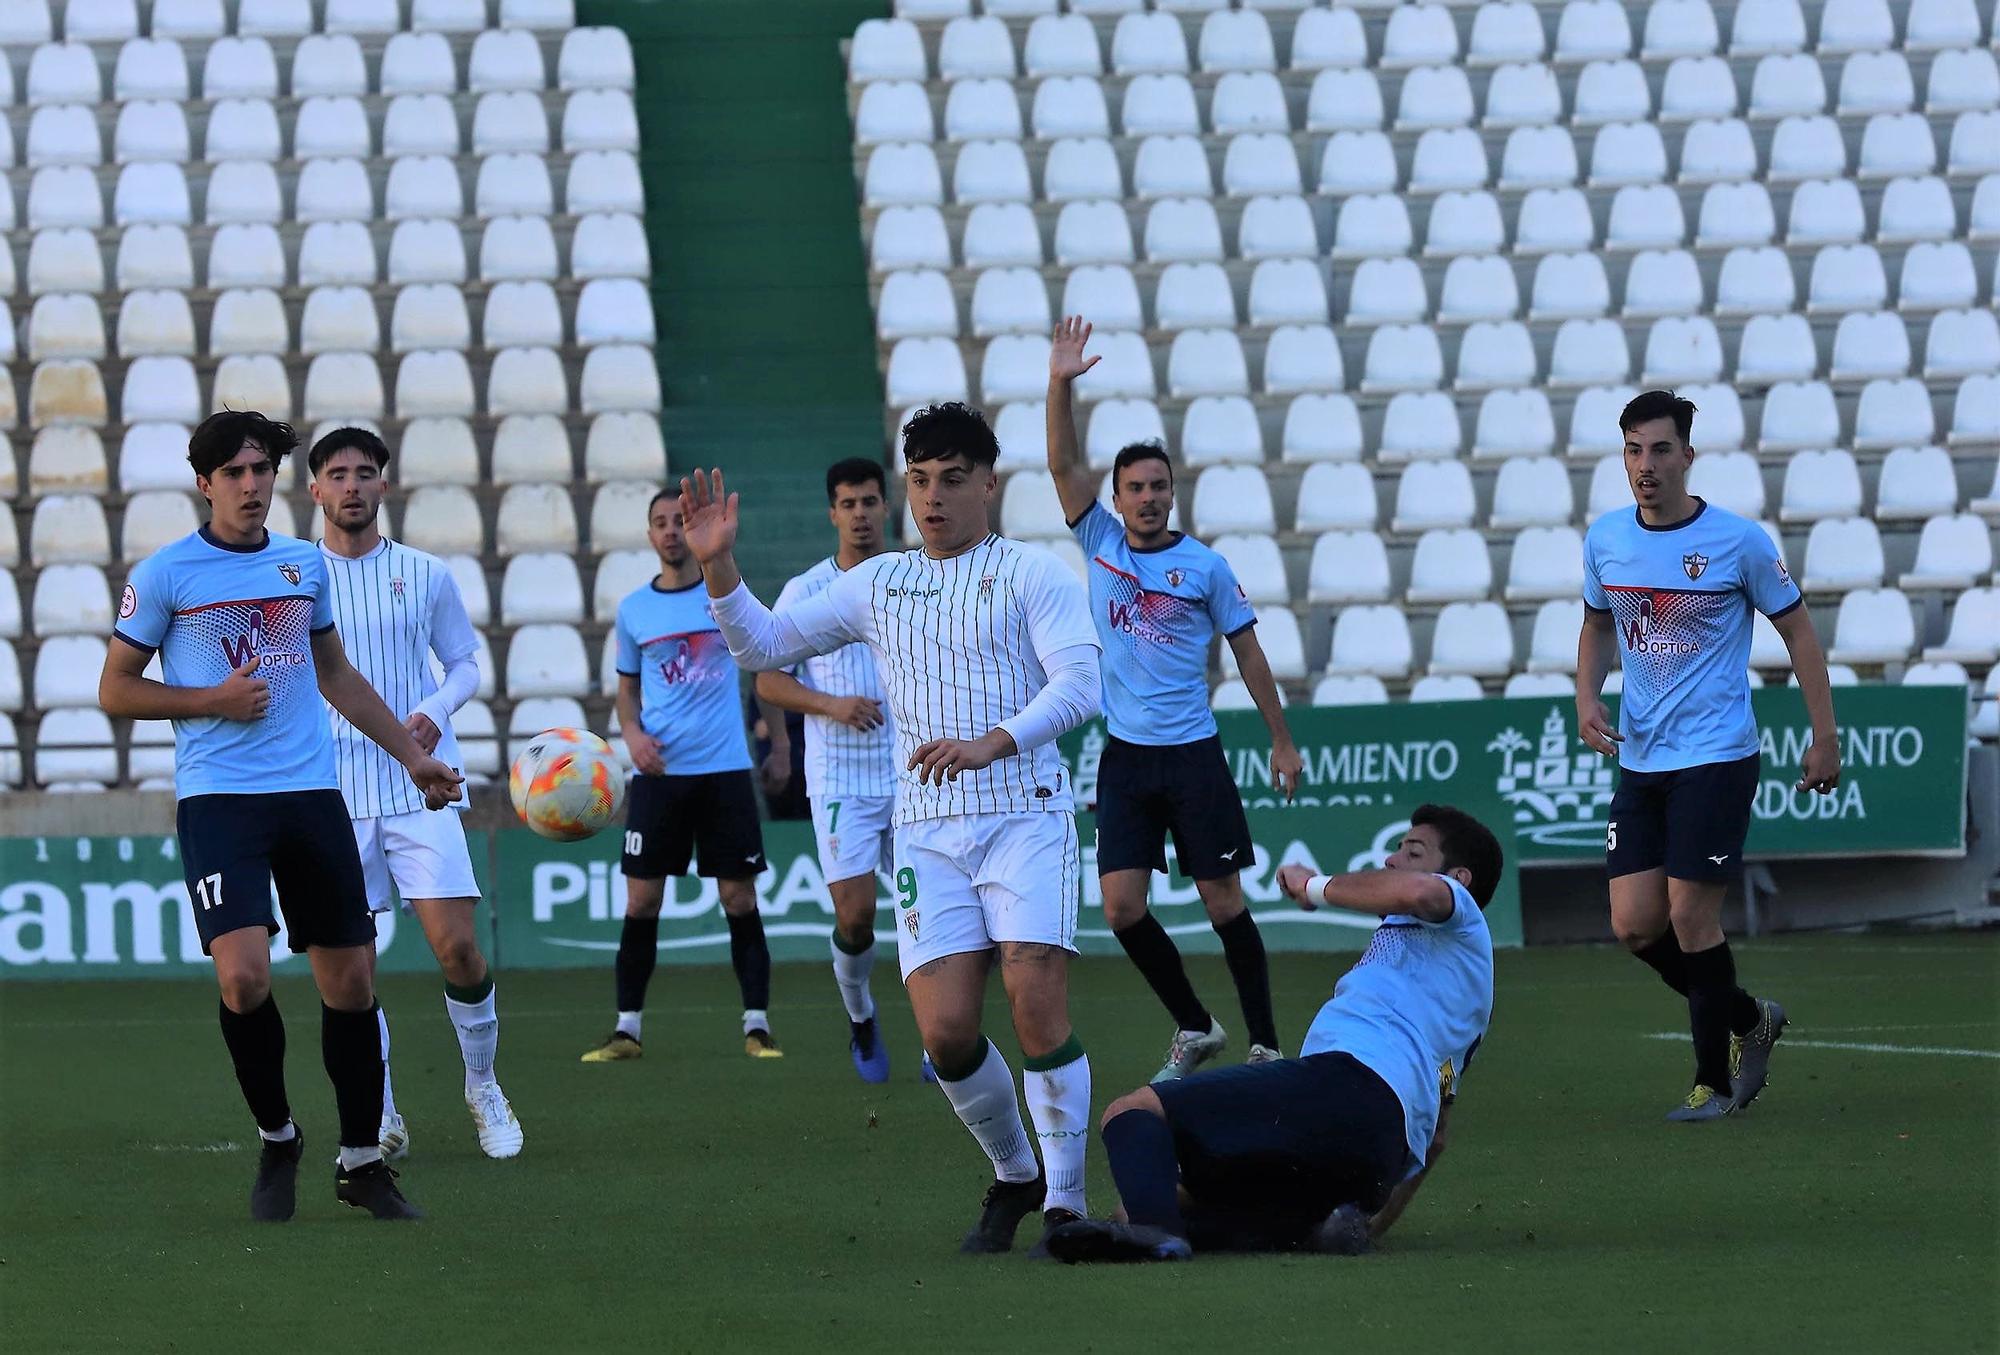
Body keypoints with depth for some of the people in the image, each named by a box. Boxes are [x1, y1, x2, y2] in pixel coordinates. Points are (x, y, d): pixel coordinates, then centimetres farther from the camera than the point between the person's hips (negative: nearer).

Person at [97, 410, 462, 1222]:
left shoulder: (305, 566, 12)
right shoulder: (165, 575, -1)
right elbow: (116, 691, 4)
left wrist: (411, 755, 23)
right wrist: (213, 702, -10)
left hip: (312, 795, 4)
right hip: (217, 797, -4)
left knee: (351, 979, 3)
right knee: (244, 975, -19)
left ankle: (361, 1162, 17)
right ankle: (275, 1140, 5)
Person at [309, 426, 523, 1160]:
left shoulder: (425, 574, 6)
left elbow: (466, 664, 13)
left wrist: (436, 710, -7)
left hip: (419, 787, 0)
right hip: (333, 791, 0)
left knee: (456, 947, -9)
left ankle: (483, 1087, 13)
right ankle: (381, 1119, 10)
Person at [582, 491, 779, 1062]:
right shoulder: (634, 610, 8)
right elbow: (627, 687, 15)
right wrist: (632, 732, -1)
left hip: (724, 767, -2)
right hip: (658, 772, 2)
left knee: (739, 897, -1)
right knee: (641, 901, -1)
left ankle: (757, 1025, 5)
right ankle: (627, 1029, 5)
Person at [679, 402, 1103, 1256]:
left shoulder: (1031, 575, 1)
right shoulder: (877, 585, 15)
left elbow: (1080, 681, -12)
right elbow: (762, 646, 16)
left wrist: (992, 743, -27)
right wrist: (717, 567, -1)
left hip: (1025, 817, -4)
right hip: (927, 833, 4)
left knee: (1038, 1008, -17)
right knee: (945, 1032, -7)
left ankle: (1064, 1201, -4)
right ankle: (1014, 1176, 18)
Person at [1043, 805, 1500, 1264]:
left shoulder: (1459, 919, 14)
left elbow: (1417, 891, -14)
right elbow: (1433, 1138, 38)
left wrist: (1316, 885, 2)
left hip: (1345, 1084, -9)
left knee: (1132, 1111, -13)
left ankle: (1152, 1226, -45)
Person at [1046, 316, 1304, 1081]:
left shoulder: (1205, 567, -1)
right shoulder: (1100, 543, 5)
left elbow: (1247, 652, 5)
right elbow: (1063, 464, -3)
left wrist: (1282, 741, 4)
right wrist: (1061, 384, -14)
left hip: (1194, 755, -3)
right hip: (1124, 758, 3)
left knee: (1224, 905, -3)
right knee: (1122, 907, -4)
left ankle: (1265, 1045, 6)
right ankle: (1193, 1029, 14)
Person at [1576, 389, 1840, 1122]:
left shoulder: (1738, 540, -9)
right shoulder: (1604, 539, 3)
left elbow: (1796, 628, 1)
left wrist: (1824, 737, -1)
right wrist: (1587, 698, 1)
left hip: (1716, 758, -5)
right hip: (1639, 760, 5)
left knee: (1690, 917, -9)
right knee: (1634, 925, 0)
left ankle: (1714, 1081, 9)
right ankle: (1749, 1020, 24)